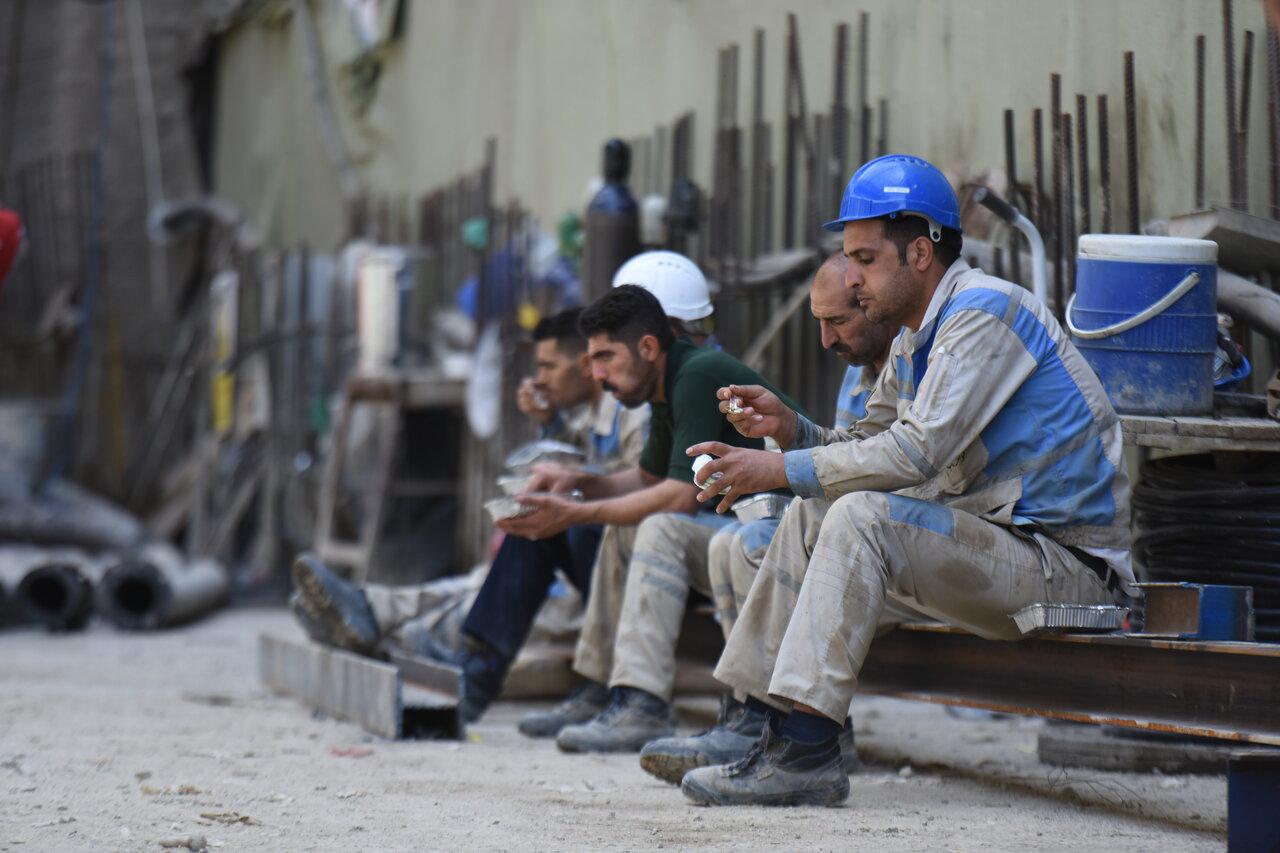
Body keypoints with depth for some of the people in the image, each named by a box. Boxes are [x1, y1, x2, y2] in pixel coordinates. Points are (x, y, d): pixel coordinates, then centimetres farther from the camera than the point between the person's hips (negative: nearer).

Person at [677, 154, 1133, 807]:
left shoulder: (983, 312, -15)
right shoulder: (914, 340, 15)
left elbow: (915, 454, -24)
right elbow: (872, 443, 17)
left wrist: (783, 470, -18)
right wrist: (791, 427, -1)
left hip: (1066, 566, -10)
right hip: (995, 537, 10)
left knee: (863, 515, -26)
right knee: (810, 515, 8)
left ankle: (805, 751, -28)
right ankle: (765, 722, 4)